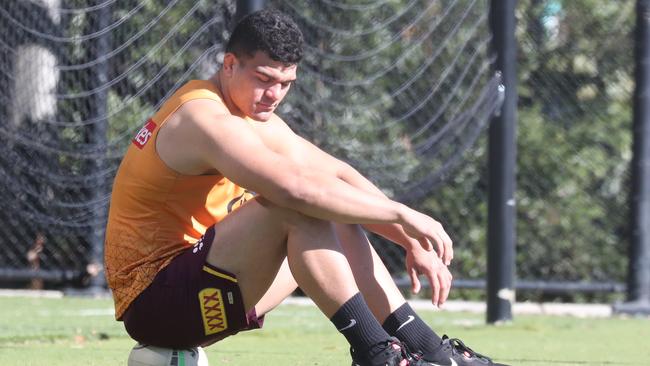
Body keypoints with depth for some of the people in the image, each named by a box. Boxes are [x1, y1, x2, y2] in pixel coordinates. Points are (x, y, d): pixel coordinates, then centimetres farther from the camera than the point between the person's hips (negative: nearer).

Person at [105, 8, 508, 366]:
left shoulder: (254, 115, 12)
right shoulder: (202, 118, -20)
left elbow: (339, 175, 12)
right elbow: (298, 187, -32)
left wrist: (412, 242, 2)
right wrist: (402, 215, -25)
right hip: (155, 302, -10)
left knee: (341, 222, 13)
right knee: (300, 209, -25)